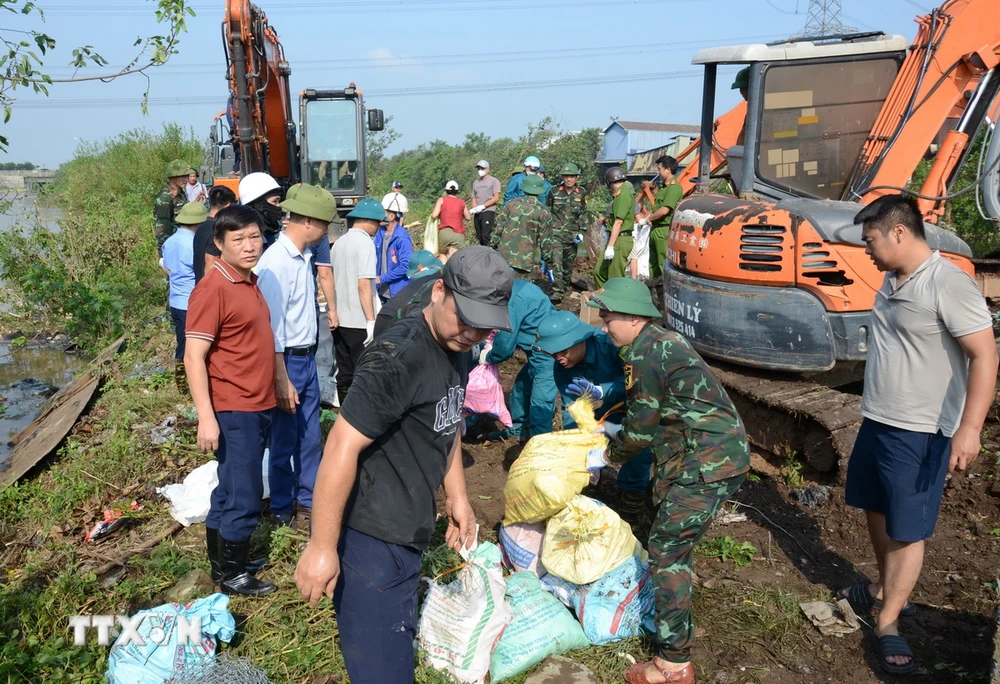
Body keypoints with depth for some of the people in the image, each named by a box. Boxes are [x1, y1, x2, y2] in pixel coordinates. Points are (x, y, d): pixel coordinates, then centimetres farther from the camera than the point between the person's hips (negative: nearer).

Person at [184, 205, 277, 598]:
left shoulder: (251, 281, 9)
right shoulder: (213, 289, -17)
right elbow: (194, 357, -20)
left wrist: (280, 387, 20)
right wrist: (206, 418, -23)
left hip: (259, 406, 8)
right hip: (234, 411, -8)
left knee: (231, 490, 19)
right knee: (244, 497, 2)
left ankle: (223, 559, 34)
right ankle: (231, 575, 19)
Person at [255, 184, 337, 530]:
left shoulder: (304, 256, 5)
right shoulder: (276, 262, -21)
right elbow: (272, 328, -21)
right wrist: (282, 381, -20)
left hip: (308, 358, 8)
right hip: (287, 361, -8)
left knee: (311, 438, 17)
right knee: (284, 442, 8)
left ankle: (308, 501, 32)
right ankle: (282, 511, 25)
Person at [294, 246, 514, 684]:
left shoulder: (456, 346, 3)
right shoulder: (399, 357, -26)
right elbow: (342, 446, -27)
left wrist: (456, 496, 17)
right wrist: (322, 545, -23)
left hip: (409, 533, 9)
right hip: (372, 536, -9)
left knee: (397, 643, 26)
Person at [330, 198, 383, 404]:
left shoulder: (339, 243, 11)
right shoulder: (365, 242, -11)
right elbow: (364, 285, -17)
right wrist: (371, 320, -15)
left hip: (340, 320, 7)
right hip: (359, 323, -7)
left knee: (344, 375, 12)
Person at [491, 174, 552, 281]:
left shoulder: (511, 204, 3)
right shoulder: (544, 212, -3)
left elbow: (499, 228, 4)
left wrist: (493, 248, 14)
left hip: (503, 256, 3)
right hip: (525, 260, -2)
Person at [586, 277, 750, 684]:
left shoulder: (643, 352, -15)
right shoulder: (664, 339, 15)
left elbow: (641, 429, -11)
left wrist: (606, 456, 5)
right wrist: (617, 430, 21)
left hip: (707, 463, -10)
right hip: (722, 453, 10)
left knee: (666, 550, -5)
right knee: (676, 544, 21)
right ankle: (676, 621, 36)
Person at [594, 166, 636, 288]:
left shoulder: (623, 194, -14)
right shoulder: (625, 191, 15)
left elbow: (618, 222, -20)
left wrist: (610, 246, -22)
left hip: (620, 241, -10)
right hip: (616, 239, 10)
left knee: (615, 279, -6)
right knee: (599, 272, 13)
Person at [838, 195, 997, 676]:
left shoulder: (948, 284, -20)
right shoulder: (892, 281, 6)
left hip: (919, 433, -9)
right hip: (876, 421, 9)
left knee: (907, 529, 4)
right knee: (876, 510, 21)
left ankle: (887, 624, 17)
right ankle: (886, 590, 40)